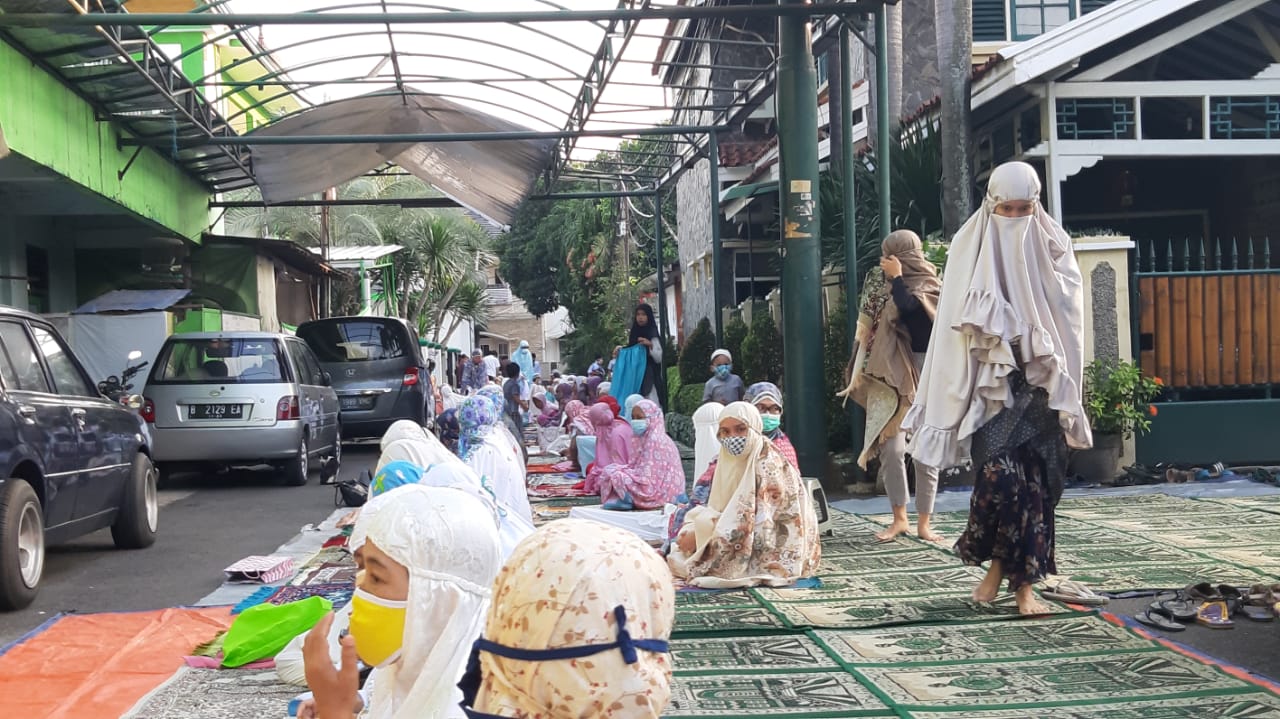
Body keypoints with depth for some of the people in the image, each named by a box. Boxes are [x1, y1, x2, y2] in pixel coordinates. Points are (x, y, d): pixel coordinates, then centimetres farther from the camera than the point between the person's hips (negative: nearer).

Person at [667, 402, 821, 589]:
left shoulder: (767, 465, -22)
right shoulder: (730, 461, 4)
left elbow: (751, 524, -26)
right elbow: (719, 509, 6)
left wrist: (697, 536, -20)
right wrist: (691, 531, -14)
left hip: (771, 553, -8)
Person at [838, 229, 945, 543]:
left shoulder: (929, 286, -1)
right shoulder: (886, 286, 12)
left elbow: (909, 311, -21)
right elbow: (872, 326, 19)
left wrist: (896, 277, -11)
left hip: (922, 377, -4)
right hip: (889, 376, 4)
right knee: (891, 449, -4)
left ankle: (923, 523, 7)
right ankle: (899, 519, 7)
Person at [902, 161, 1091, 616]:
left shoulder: (1052, 247, 7)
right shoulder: (971, 247, 4)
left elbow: (1067, 317, 7)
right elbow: (958, 323, 4)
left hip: (1038, 382, 2)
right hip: (989, 383, -1)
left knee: (1035, 480, -1)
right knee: (1001, 472, -13)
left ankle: (1023, 581, 8)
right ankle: (1001, 564, 8)